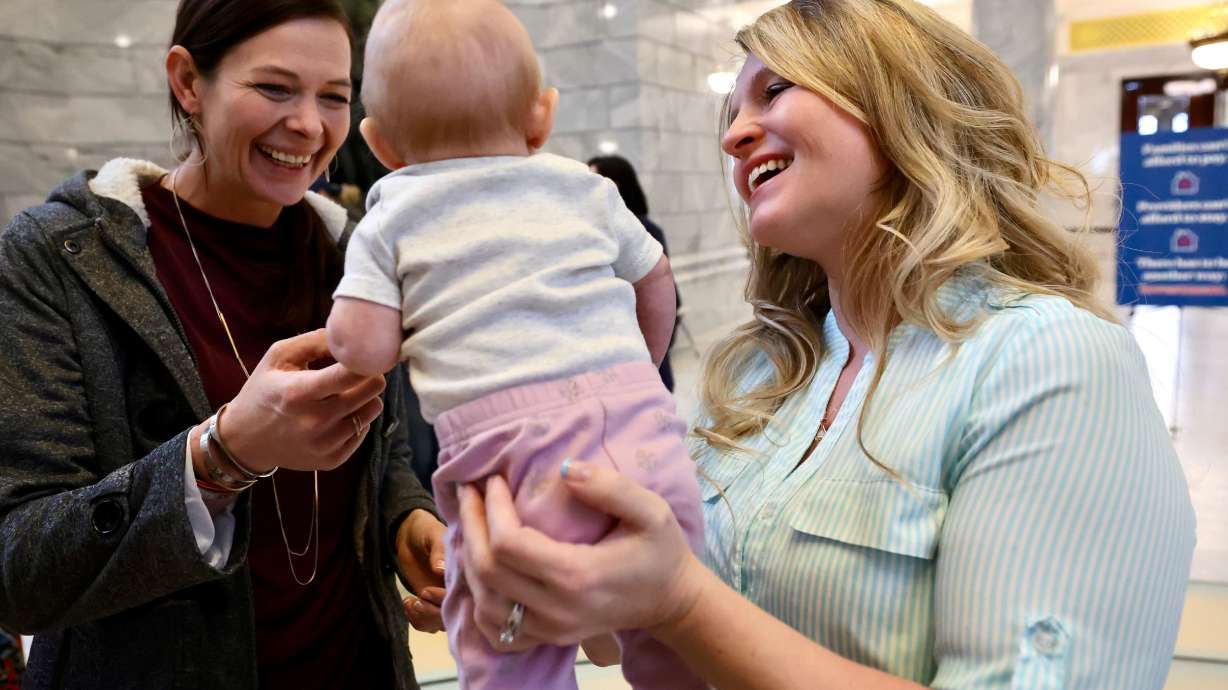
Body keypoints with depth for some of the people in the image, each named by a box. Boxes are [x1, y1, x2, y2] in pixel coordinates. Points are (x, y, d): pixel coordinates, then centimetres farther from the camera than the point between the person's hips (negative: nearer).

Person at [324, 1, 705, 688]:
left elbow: (359, 350, 0)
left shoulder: (387, 224, 11)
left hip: (504, 451, -2)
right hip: (640, 427, 3)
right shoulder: (587, 188, 18)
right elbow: (657, 287, 27)